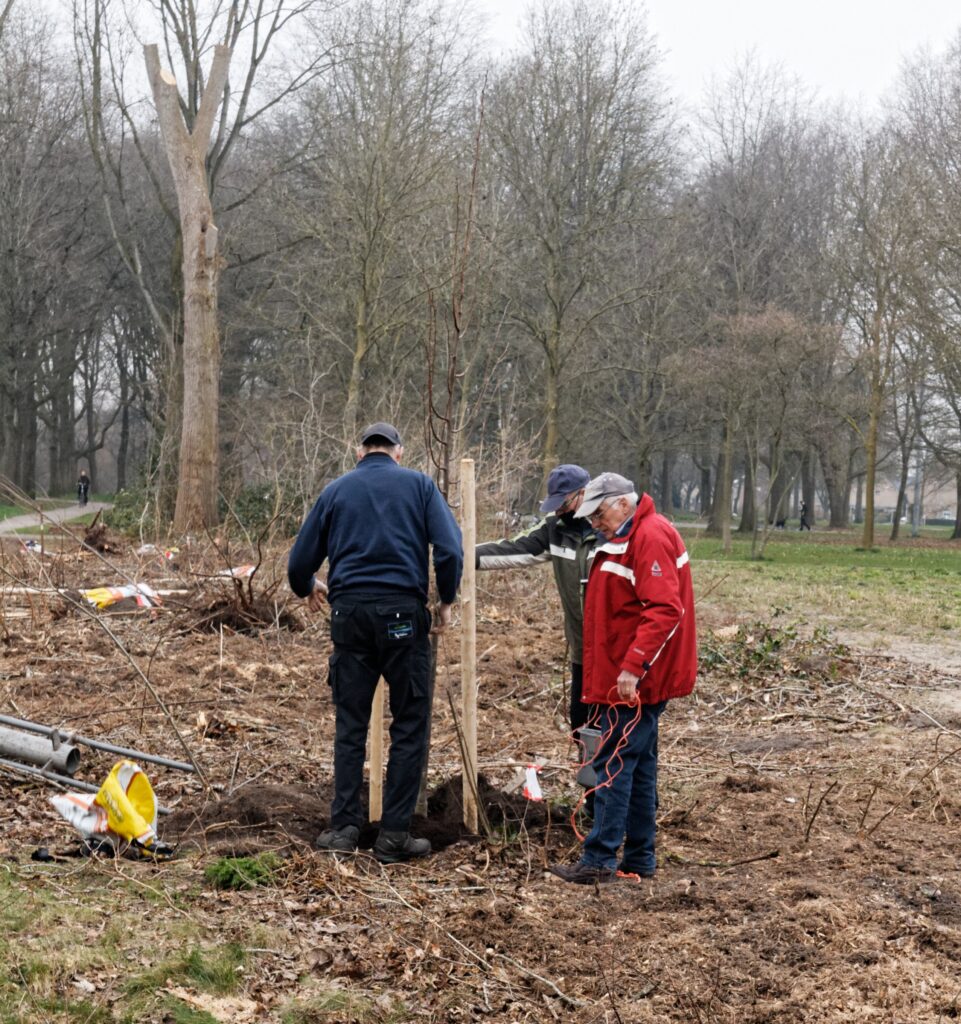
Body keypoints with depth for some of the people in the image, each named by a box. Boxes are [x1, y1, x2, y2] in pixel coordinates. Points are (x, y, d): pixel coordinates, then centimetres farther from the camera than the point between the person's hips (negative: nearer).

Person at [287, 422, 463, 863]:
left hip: (350, 613, 2)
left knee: (350, 723, 11)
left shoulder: (336, 490, 11)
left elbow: (300, 561, 12)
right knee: (410, 724, 5)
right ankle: (394, 834, 3)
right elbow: (450, 550, -7)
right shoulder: (418, 484, 5)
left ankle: (344, 826, 9)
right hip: (403, 612, -2)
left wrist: (308, 589, 34)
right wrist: (446, 601, 8)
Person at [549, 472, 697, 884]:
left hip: (637, 680, -11)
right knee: (639, 764, 12)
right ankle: (639, 859, 18)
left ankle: (600, 860, -8)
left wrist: (632, 667, -28)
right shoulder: (626, 538, 18)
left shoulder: (651, 538, -16)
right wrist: (619, 668, 18)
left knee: (615, 763, -9)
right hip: (625, 676, 11)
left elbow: (664, 611, -25)